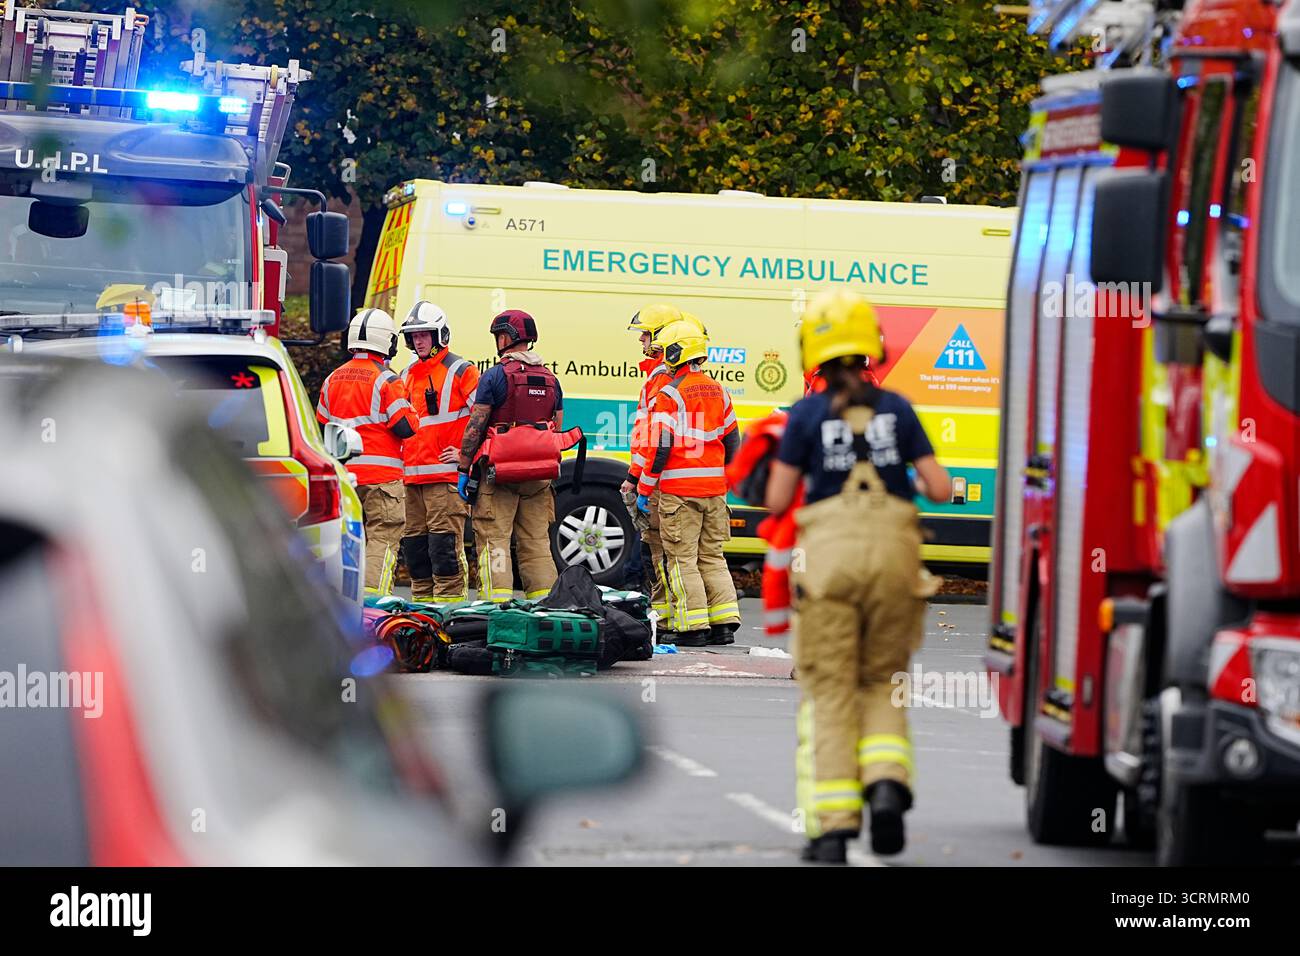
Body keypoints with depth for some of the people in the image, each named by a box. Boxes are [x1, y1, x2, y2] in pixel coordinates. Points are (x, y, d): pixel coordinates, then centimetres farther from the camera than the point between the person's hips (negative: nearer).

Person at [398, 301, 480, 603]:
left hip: (446, 476, -8)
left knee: (444, 544, -12)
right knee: (414, 543, 9)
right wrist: (401, 456, 21)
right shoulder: (407, 376, 19)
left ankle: (449, 603, -13)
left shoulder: (460, 372, -3)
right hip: (412, 475, 8)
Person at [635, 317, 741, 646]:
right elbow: (732, 442, 16)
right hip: (714, 489, 6)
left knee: (683, 559, -1)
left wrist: (644, 489, -6)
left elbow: (660, 446, -14)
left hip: (679, 491, -6)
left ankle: (693, 627, -4)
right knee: (713, 557, 12)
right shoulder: (718, 392, 10)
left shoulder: (669, 395, -11)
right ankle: (724, 625, 8)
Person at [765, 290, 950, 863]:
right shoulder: (896, 409, 8)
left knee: (831, 691, 3)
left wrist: (781, 471, 24)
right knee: (881, 681, 17)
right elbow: (940, 488, 6)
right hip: (892, 551, 2)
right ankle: (887, 783, -8)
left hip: (829, 551, -2)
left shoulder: (807, 414, 2)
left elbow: (777, 502, 2)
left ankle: (832, 827, -4)